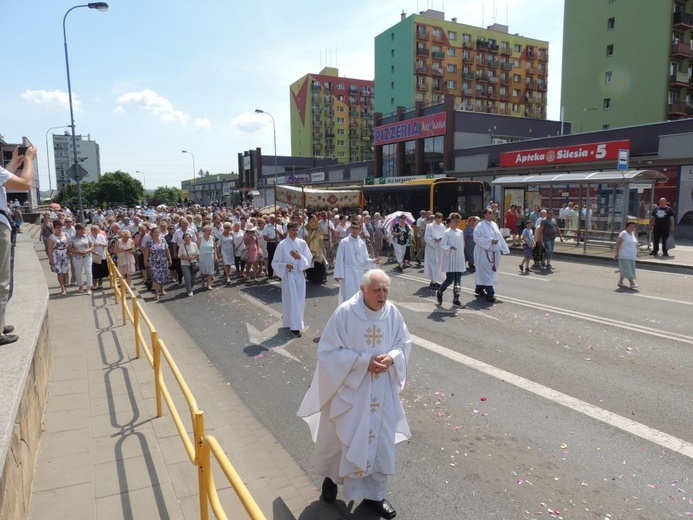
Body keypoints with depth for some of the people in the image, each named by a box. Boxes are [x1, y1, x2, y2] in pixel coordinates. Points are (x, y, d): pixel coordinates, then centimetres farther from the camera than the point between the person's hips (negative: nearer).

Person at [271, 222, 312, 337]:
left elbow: (309, 258, 2)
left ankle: (288, 320, 34)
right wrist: (285, 265, -23)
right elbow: (275, 262, -6)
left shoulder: (302, 243, 2)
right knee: (292, 300, -3)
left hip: (300, 274, 5)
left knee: (300, 300, 12)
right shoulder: (282, 244, -9)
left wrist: (300, 257, -16)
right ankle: (294, 326, 5)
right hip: (288, 275, -4)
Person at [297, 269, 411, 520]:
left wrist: (391, 357, -17)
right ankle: (331, 475, 45)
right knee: (341, 437, 14)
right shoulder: (345, 313, -20)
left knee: (380, 441, 12)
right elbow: (328, 351, -18)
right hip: (348, 389, -3)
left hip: (382, 391, 4)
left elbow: (404, 342, 5)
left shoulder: (392, 312, -7)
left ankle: (374, 493, 33)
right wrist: (364, 361, -24)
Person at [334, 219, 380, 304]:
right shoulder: (344, 242, -6)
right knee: (348, 295, -5)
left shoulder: (362, 243, 5)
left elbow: (365, 260, 10)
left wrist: (373, 261, -9)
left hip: (359, 273, 4)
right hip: (348, 273, -4)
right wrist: (339, 275, -9)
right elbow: (340, 259, -6)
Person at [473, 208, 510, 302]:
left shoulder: (494, 225, 14)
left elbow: (499, 237, 19)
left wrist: (504, 248, 16)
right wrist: (490, 240, -20)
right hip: (484, 253, -7)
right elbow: (477, 238, -17)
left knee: (483, 272, 15)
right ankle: (490, 293, -7)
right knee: (487, 273, -7)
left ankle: (479, 289, 28)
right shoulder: (480, 226, -10)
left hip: (494, 252, 7)